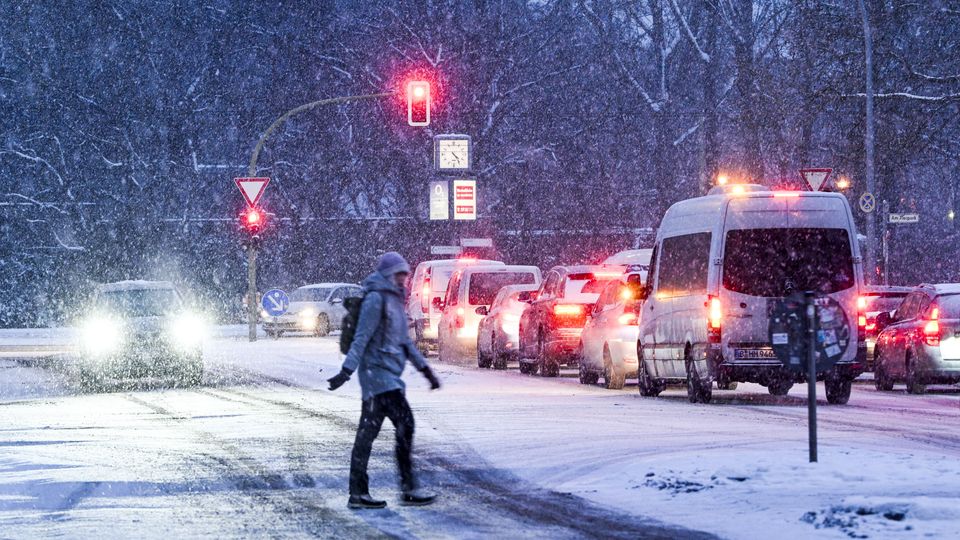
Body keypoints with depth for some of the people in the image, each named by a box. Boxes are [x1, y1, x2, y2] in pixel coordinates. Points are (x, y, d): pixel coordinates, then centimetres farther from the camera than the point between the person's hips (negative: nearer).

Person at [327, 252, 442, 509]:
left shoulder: (395, 300, 20)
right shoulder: (376, 299, -9)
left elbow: (405, 341, 27)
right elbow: (361, 337, -16)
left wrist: (425, 369, 25)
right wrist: (347, 371, -22)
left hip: (389, 375, 10)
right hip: (377, 371, -10)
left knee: (367, 433, 8)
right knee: (404, 423, -14)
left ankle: (358, 493, 8)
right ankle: (409, 490, -14)